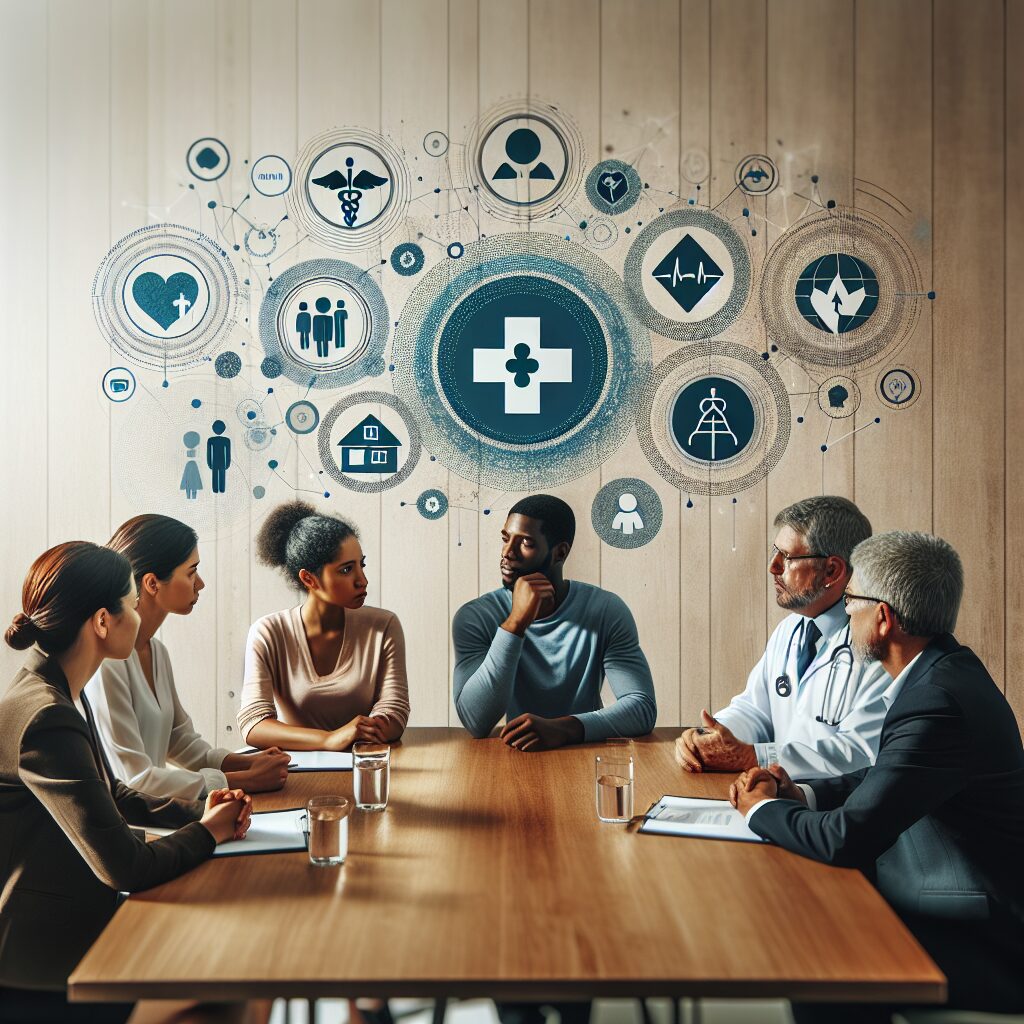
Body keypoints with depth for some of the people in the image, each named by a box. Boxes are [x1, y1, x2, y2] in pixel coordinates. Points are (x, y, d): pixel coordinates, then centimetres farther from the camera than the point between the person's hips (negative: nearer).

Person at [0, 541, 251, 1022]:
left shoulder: (63, 692, 5)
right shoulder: (46, 720, -27)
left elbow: (110, 794, 18)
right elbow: (124, 868, -25)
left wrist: (196, 811, 3)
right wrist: (208, 831, -7)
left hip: (66, 922, 9)